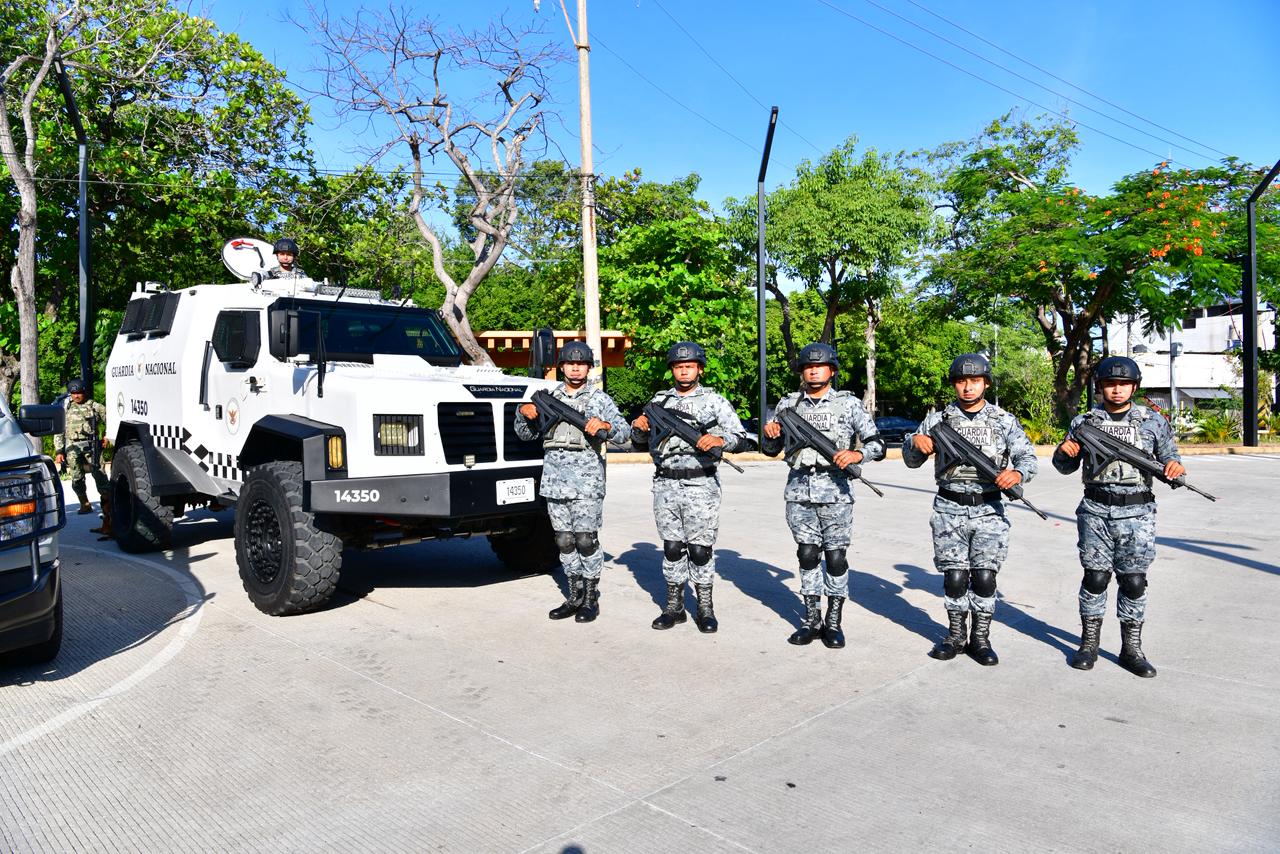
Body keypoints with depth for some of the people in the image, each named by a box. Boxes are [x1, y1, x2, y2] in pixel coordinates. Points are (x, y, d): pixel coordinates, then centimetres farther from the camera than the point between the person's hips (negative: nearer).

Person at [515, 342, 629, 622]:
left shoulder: (600, 398, 4)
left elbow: (625, 432, -3)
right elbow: (526, 434, 19)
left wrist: (605, 425, -23)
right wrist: (523, 413, -1)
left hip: (587, 482, -4)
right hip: (555, 480, 4)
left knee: (586, 540, -4)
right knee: (564, 541, 8)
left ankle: (591, 600, 7)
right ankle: (575, 597, 20)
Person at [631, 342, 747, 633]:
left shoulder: (715, 401, 2)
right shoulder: (659, 401, 12)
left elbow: (740, 437, -5)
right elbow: (641, 443, 18)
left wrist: (720, 440, -26)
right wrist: (638, 428, -5)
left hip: (701, 485, -3)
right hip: (666, 486, 3)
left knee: (701, 549, 1)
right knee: (672, 548, 8)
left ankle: (705, 608, 14)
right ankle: (674, 606, 19)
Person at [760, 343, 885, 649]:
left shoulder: (849, 404, 1)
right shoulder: (789, 404, 9)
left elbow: (877, 444, -2)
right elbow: (771, 450, 15)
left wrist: (857, 454, -22)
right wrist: (770, 434, -7)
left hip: (835, 491, -2)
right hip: (799, 491, 3)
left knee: (836, 556, 1)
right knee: (807, 555, 8)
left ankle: (833, 622, 14)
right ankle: (811, 620, 19)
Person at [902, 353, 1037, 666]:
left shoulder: (1004, 420, 5)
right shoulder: (938, 419, 5)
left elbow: (1028, 456, 1)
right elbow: (911, 461, 8)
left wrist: (1017, 473, -22)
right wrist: (915, 441, -14)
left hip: (988, 510, 0)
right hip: (949, 509, 0)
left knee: (985, 576, 0)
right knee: (954, 576, 3)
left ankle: (980, 640, 15)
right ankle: (955, 636, 19)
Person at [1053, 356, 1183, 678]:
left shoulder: (1153, 421, 6)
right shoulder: (1083, 422, 6)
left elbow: (1169, 457, 9)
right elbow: (1066, 467, 12)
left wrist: (1175, 467, -13)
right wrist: (1063, 451, -9)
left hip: (1137, 511, 0)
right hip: (1095, 510, 0)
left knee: (1134, 581, 3)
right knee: (1095, 577, 4)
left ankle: (1131, 649, 16)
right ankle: (1089, 644, 16)